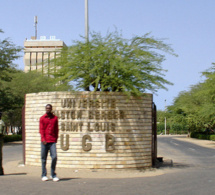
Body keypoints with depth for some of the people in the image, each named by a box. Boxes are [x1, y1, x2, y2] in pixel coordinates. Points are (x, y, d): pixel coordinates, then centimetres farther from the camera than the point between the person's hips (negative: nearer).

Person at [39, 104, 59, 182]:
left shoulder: (55, 118, 10)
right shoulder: (42, 118, 6)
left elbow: (56, 129, 13)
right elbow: (41, 129, 1)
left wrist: (56, 139, 6)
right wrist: (43, 139, -10)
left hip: (52, 141, 1)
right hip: (44, 141, -1)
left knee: (54, 157, -9)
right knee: (44, 158, 4)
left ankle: (53, 175, 4)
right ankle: (44, 175, 14)